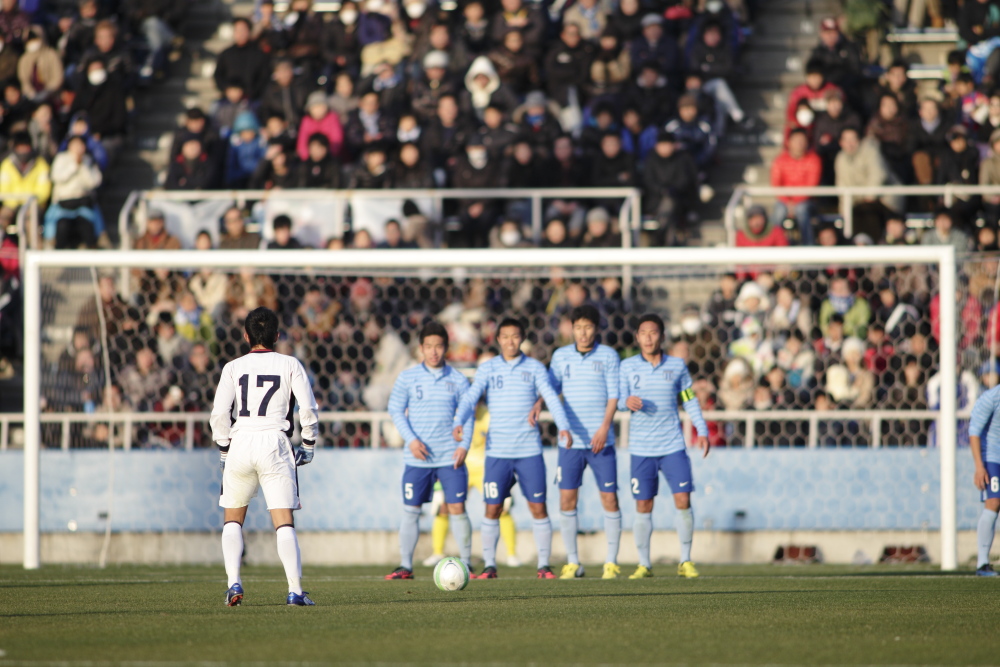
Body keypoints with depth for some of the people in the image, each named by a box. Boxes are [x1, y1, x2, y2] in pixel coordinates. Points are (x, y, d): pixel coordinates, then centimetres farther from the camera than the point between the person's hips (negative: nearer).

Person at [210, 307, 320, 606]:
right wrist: (308, 445, 12)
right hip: (275, 444, -1)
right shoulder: (290, 365, 3)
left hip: (241, 443, 1)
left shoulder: (233, 368, 4)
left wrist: (224, 449, 10)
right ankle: (295, 590, -11)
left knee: (233, 519, 16)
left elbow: (219, 414, -2)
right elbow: (308, 409, -1)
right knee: (284, 523, -1)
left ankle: (234, 582, 1)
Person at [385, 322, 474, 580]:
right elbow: (396, 410, 3)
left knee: (457, 508, -4)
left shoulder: (457, 380, 5)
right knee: (410, 510, 1)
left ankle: (466, 564, 5)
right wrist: (411, 439, -9)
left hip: (450, 457, 0)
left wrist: (464, 445, -5)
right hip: (418, 458, 0)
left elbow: (467, 416, 9)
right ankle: (405, 566, 8)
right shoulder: (408, 378, 3)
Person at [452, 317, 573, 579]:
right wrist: (458, 423, -25)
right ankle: (489, 566, 7)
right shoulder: (488, 369, 5)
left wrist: (563, 427, -24)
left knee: (538, 508, -2)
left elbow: (551, 397, -7)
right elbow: (470, 397, -6)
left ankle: (544, 566, 5)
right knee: (492, 509, -2)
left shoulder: (535, 368, 4)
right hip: (497, 450, 0)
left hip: (530, 450, 0)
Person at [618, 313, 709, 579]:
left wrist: (702, 431, 6)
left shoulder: (677, 365, 7)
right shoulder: (628, 366, 4)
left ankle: (685, 562, 3)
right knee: (643, 506, 1)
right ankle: (644, 564, 11)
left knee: (683, 500, -7)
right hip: (641, 447, 0)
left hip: (673, 446, 0)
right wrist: (627, 402, -25)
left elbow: (690, 400, 14)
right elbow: (620, 400, -2)